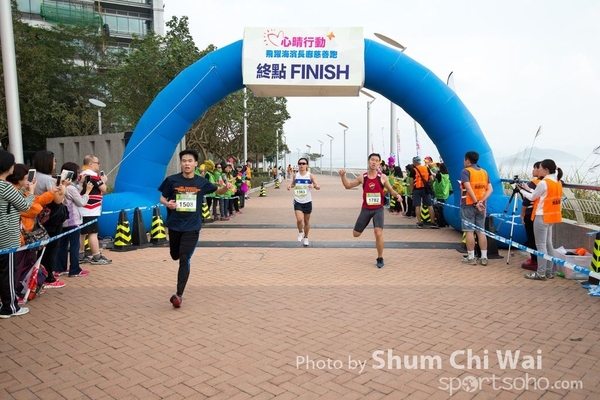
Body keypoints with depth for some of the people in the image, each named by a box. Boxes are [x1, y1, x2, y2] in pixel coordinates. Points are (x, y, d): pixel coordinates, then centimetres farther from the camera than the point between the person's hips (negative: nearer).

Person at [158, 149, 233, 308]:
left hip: (192, 226, -2)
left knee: (184, 259, -10)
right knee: (175, 256, 19)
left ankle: (179, 294, -5)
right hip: (174, 225, 2)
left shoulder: (201, 182, -4)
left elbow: (218, 191, 11)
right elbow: (162, 198, 4)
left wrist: (226, 187, -12)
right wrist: (167, 203, -20)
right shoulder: (171, 180, -6)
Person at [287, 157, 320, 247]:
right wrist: (290, 186, -6)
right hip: (298, 201, 0)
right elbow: (293, 184, 17)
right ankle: (300, 232, 15)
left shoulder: (310, 175, -7)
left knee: (306, 221, 12)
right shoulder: (295, 175, 0)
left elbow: (318, 187, -8)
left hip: (307, 201, 0)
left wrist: (314, 186, -31)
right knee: (299, 219, -18)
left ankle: (306, 237, 34)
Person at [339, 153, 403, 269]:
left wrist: (397, 195, -19)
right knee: (356, 234, 7)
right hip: (366, 209, 2)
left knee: (378, 233, -18)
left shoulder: (382, 177, -5)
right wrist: (343, 176, -9)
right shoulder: (362, 177, -1)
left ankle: (380, 259, 1)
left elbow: (391, 190, 4)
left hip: (378, 209, -2)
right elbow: (348, 186, 7)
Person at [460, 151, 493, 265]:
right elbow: (490, 189, 3)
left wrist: (476, 202, -21)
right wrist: (482, 201, -7)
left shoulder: (465, 171, -7)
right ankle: (484, 257, 10)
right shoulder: (484, 172, 12)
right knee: (481, 231, 9)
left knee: (469, 231, -1)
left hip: (468, 205, -5)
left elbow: (468, 188, -21)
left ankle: (471, 257, 3)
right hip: (481, 206, 5)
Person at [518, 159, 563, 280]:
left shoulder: (543, 183, -16)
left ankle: (541, 273, -2)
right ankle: (549, 272, 17)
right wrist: (529, 189, 18)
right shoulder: (557, 182, 10)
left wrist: (522, 191, 11)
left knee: (541, 245, -5)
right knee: (548, 244, 13)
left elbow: (532, 197, -5)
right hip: (551, 216, 9)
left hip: (542, 217, -9)